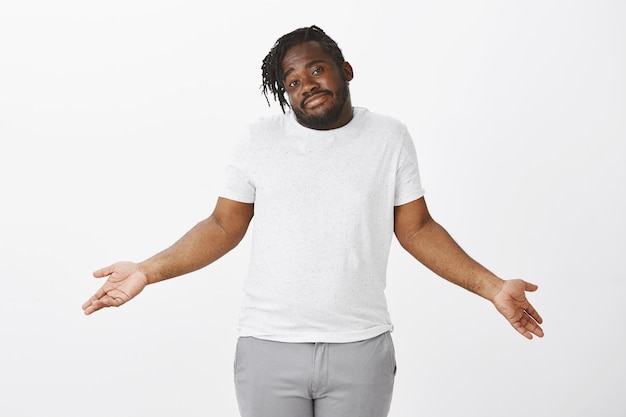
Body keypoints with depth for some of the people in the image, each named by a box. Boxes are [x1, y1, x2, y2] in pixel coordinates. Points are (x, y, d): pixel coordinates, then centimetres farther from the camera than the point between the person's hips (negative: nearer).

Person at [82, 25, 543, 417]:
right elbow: (224, 227, 4)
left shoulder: (389, 138, 2)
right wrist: (147, 272, -7)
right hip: (268, 347, 0)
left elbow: (416, 228, 4)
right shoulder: (260, 139, 1)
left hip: (361, 348, 0)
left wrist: (493, 287, -4)